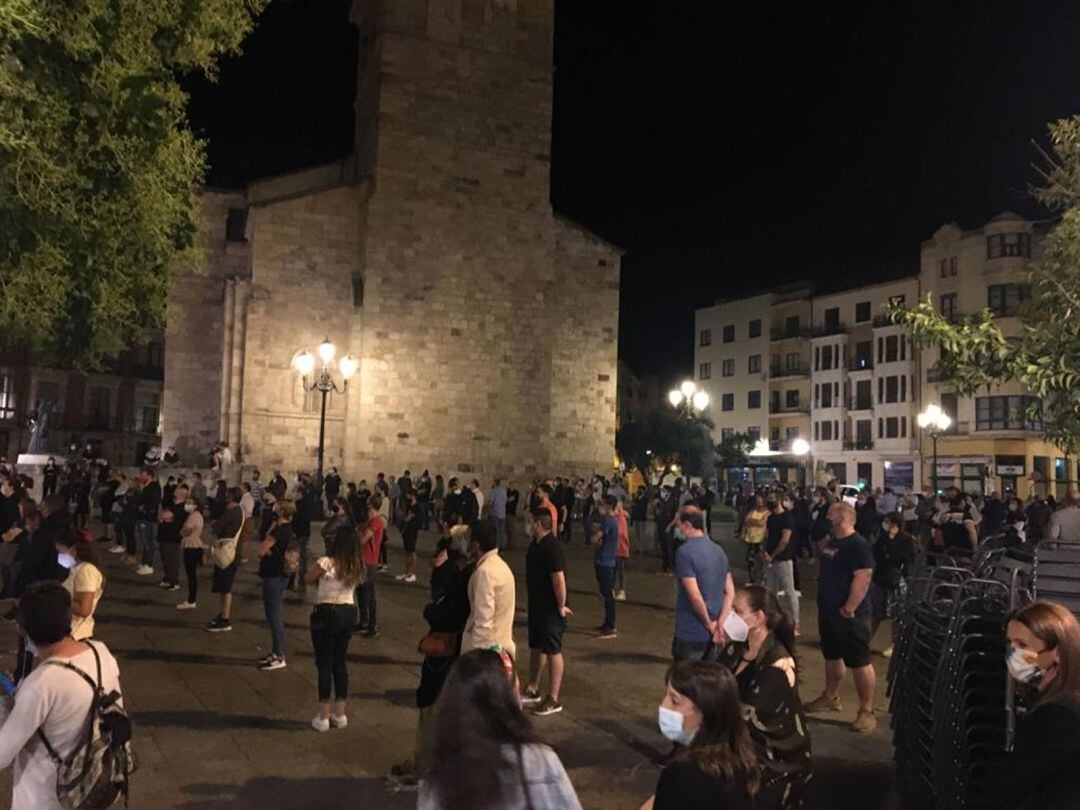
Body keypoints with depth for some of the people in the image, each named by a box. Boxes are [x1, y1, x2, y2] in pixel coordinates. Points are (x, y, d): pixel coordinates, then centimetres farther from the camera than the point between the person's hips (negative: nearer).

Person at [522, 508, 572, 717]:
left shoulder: (553, 548, -23)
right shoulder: (534, 544, 7)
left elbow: (559, 580, -26)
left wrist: (561, 607, -18)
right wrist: (533, 603, 18)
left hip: (551, 609, -10)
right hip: (536, 606, 10)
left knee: (553, 652, 0)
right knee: (536, 648, 19)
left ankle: (553, 700, 10)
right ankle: (532, 691, 33)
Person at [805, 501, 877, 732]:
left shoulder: (858, 545, -17)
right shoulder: (831, 543, 11)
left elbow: (862, 579, -25)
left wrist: (848, 609, -23)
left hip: (849, 615, -9)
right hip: (827, 611, 9)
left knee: (859, 662, -2)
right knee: (832, 656, 21)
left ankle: (867, 712, 6)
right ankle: (831, 697, 36)